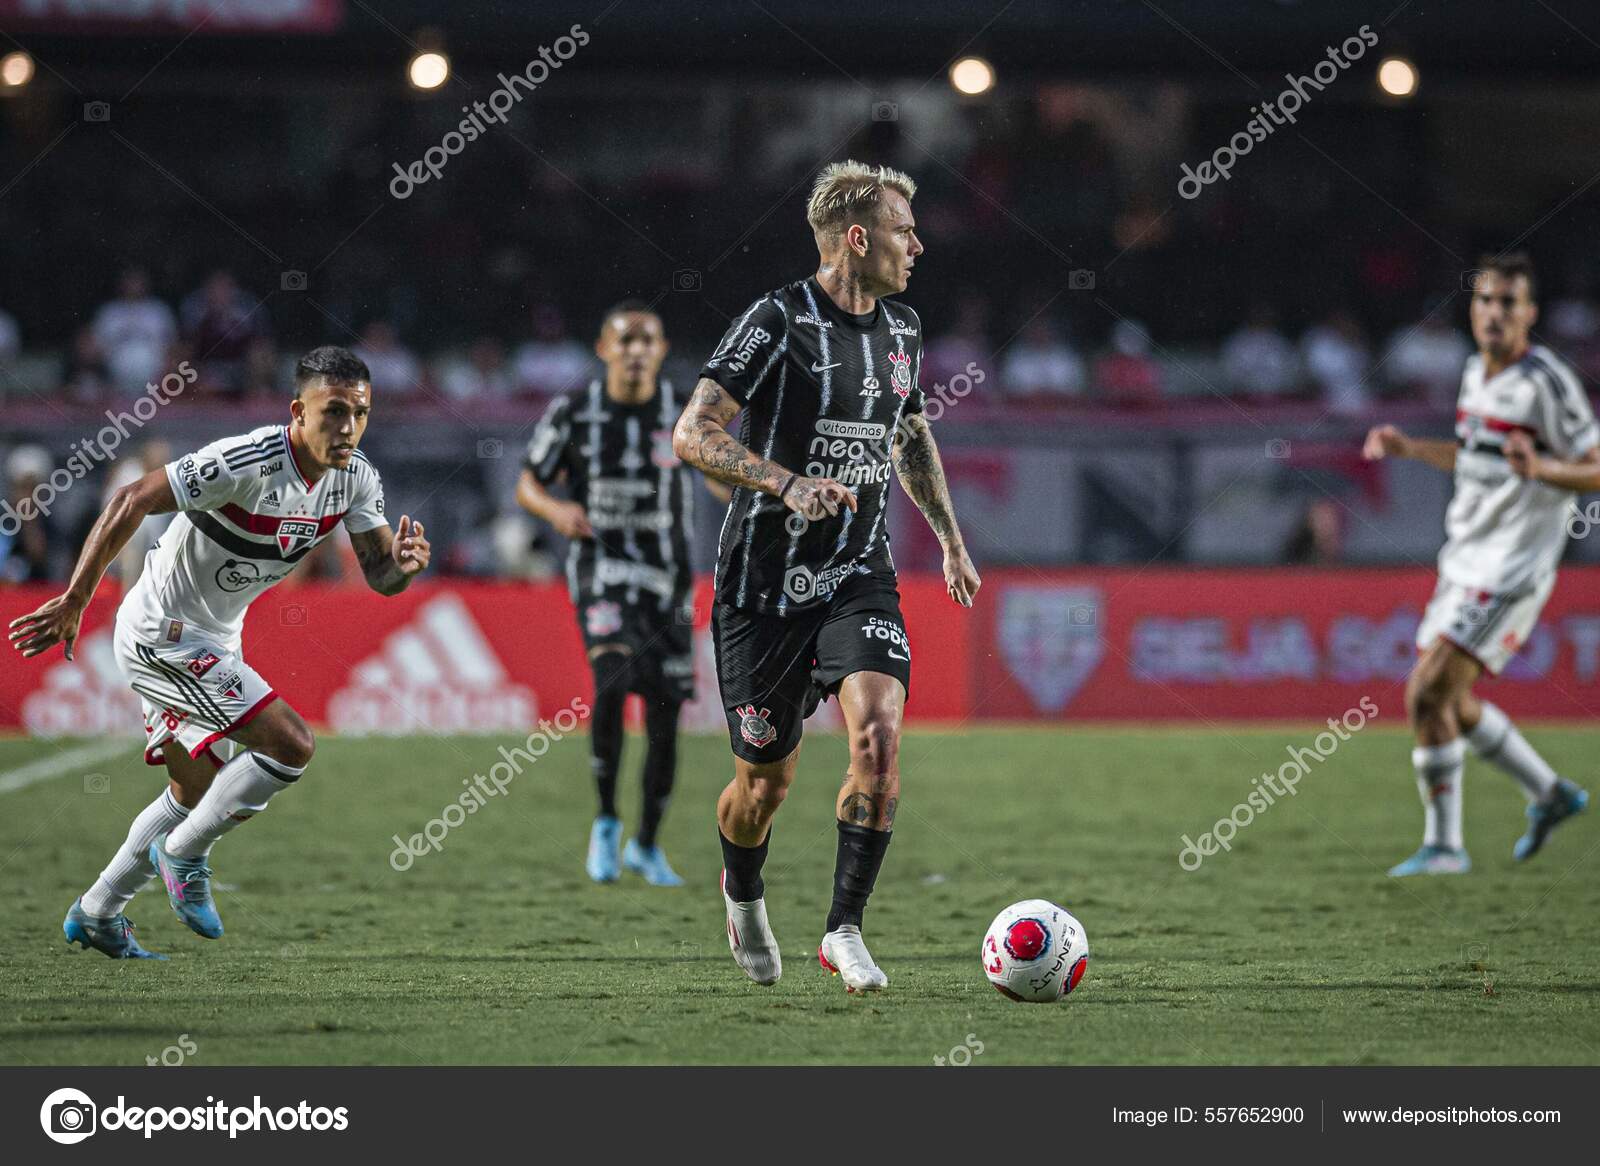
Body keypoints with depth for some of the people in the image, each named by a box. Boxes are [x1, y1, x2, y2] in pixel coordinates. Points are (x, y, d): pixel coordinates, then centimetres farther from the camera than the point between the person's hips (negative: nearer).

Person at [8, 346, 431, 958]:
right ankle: (183, 856, 1)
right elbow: (131, 502, -27)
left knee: (195, 795, 21)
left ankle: (95, 914, 36)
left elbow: (379, 575, -3)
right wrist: (74, 600, -27)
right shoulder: (246, 463, -28)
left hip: (211, 642, 9)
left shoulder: (355, 477, -5)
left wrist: (404, 564, -28)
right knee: (291, 745, -18)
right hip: (160, 632, -9)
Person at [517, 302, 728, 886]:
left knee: (664, 712, 3)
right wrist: (555, 509, -17)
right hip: (599, 562, -2)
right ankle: (606, 821, -8)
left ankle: (647, 845, 24)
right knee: (613, 677, -26)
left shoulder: (686, 413, 0)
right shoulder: (573, 411, -2)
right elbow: (527, 486, 6)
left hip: (666, 573, 2)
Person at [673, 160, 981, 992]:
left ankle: (844, 929, -10)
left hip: (859, 576, 4)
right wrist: (787, 484, -29)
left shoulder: (901, 331, 9)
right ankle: (743, 895, 38)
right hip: (765, 581, -4)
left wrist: (949, 537, 28)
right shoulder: (778, 323, -12)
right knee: (767, 776, 4)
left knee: (879, 730, -21)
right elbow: (692, 435, -17)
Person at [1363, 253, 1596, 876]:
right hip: (1465, 561, 9)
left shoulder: (1547, 382, -16)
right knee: (1451, 704, 15)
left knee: (1427, 694, -13)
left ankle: (1443, 844, -3)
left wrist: (1539, 469, -32)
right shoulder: (1476, 372, 10)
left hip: (1510, 571, -9)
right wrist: (1410, 448, 20)